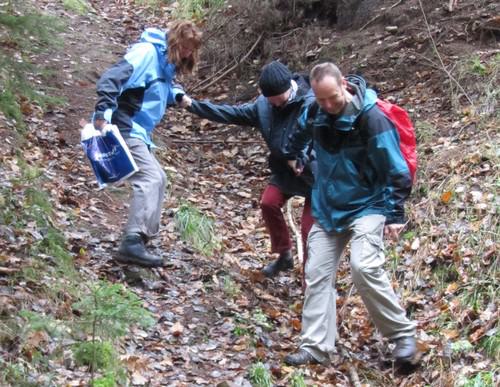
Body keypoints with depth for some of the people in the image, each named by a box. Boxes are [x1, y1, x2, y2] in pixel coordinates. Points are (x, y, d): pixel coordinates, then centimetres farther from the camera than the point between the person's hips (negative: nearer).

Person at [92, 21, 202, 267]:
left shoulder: (166, 63, 15)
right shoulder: (146, 52, -14)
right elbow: (111, 78, -24)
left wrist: (176, 94, 4)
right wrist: (104, 112, -33)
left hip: (137, 132, 11)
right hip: (125, 128, -11)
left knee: (156, 178, 17)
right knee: (150, 178, -20)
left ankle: (141, 236, 21)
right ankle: (132, 243, -28)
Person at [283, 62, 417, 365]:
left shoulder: (371, 119, -21)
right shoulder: (316, 114, -4)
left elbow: (396, 170, -16)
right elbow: (302, 132, 24)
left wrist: (395, 213, -17)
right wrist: (292, 155, 36)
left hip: (367, 206, -6)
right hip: (328, 208, 6)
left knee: (364, 267, -24)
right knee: (317, 273, 2)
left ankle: (403, 333, -6)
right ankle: (316, 347, 8)